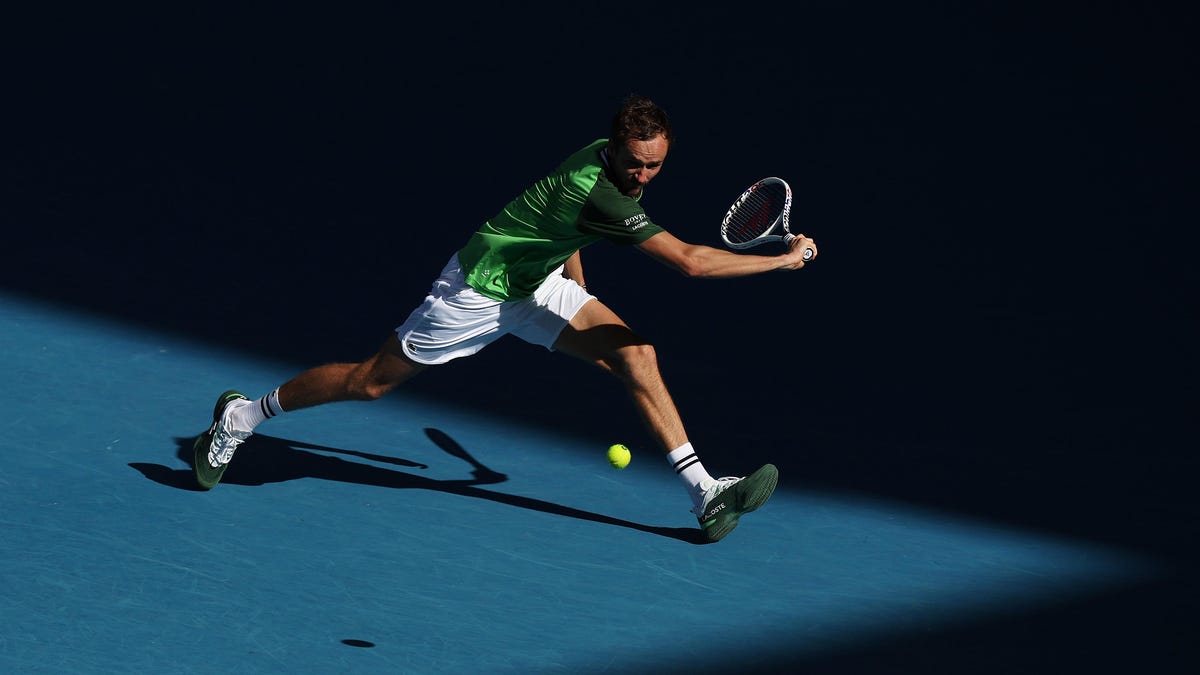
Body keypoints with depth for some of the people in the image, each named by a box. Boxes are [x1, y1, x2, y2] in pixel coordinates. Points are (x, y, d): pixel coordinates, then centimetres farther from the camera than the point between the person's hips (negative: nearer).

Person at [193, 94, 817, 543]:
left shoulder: (609, 161, -7)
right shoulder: (599, 192, -35)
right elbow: (691, 262, -37)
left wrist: (577, 293, 19)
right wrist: (784, 258, -30)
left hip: (538, 283, 8)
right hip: (479, 289, -8)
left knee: (635, 354, -9)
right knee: (370, 382, 3)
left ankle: (704, 494, -10)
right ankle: (244, 415, 24)